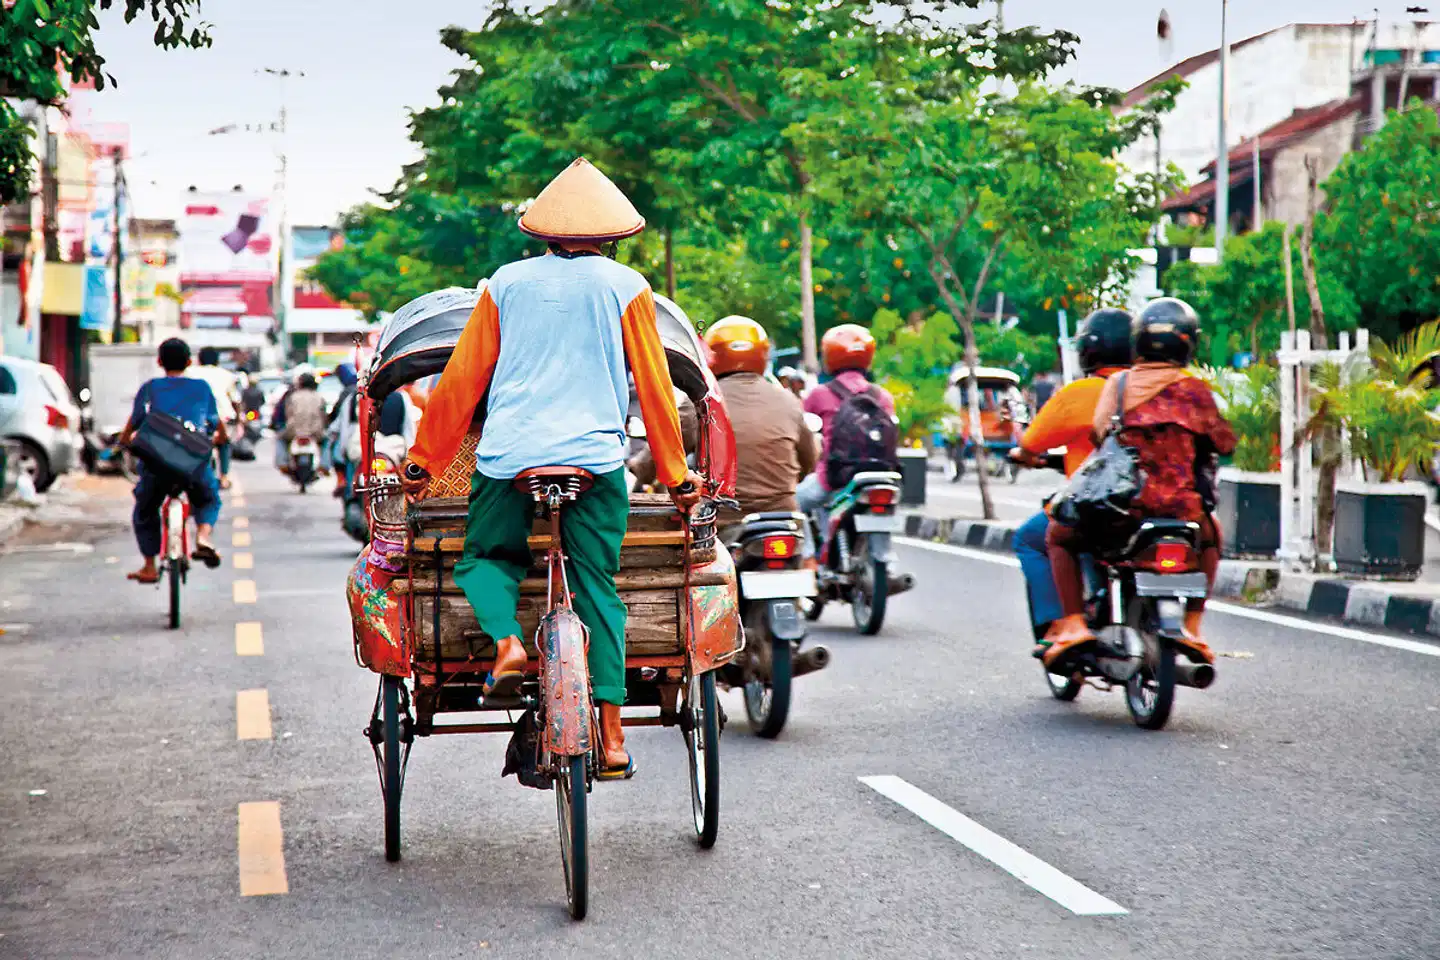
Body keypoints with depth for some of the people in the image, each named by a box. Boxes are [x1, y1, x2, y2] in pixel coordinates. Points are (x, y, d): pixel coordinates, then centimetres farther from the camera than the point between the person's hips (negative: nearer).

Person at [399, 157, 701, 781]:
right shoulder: (626, 288, 8)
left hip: (507, 456, 1)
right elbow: (654, 388, 9)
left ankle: (506, 640, -10)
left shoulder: (506, 284, 12)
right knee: (597, 588, 4)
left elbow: (460, 382, 13)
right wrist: (677, 475, 16)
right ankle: (611, 738, -2)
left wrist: (423, 461, 21)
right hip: (596, 457, -1)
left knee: (484, 558, 21)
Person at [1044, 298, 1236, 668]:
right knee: (1210, 537, 36)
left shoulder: (1118, 384, 1)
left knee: (1059, 536, 26)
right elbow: (1225, 443, 10)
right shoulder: (1195, 391, 0)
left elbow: (1097, 434, 4)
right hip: (1182, 509, 1)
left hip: (1123, 508, -1)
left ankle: (1073, 623, 7)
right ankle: (1192, 627, 24)